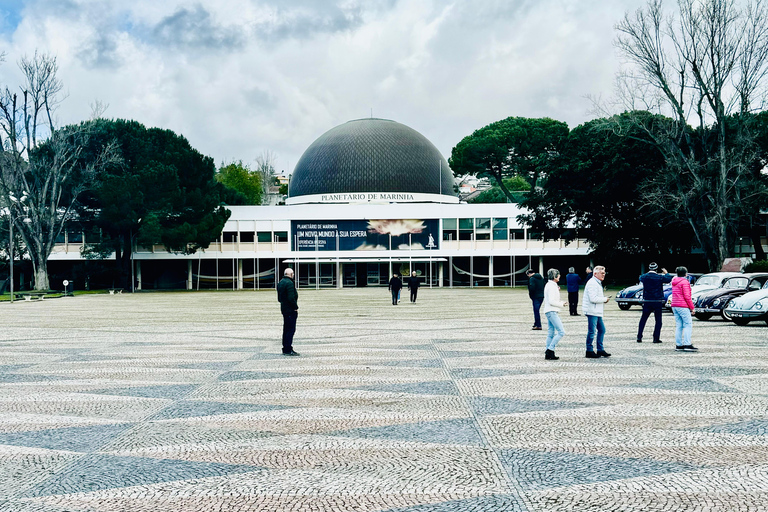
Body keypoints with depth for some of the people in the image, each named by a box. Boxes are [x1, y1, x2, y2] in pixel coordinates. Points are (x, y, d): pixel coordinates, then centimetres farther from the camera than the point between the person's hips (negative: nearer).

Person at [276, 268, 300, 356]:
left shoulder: (280, 282, 14)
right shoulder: (289, 283, -17)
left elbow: (279, 297, 20)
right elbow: (291, 298, -22)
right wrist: (295, 307, -13)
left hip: (284, 308, 10)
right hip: (290, 310, -10)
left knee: (286, 330, 15)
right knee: (290, 330, -7)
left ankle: (285, 349, 20)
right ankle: (288, 350, -8)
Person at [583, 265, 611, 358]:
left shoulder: (598, 283, 19)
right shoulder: (592, 283, -15)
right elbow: (593, 298, -24)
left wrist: (604, 299, 10)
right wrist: (604, 299, -12)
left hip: (597, 312, 11)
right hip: (592, 312, -11)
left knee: (602, 330, 14)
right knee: (591, 331, -5)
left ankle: (600, 350, 22)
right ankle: (589, 351, 2)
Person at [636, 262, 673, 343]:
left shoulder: (644, 277, -2)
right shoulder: (660, 277, -9)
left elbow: (640, 278, 22)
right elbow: (669, 278, 7)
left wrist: (648, 273, 34)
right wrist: (666, 273, 26)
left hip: (647, 302, 2)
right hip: (658, 301, -2)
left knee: (643, 320, 11)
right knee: (658, 321, 6)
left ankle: (639, 337, 7)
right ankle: (656, 338, 3)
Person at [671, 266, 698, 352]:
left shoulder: (674, 282, 14)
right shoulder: (685, 282, -11)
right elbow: (687, 296, -15)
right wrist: (692, 307, -9)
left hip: (674, 306, 8)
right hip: (683, 306, -8)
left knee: (678, 326, 9)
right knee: (688, 325, -4)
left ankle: (678, 345, 8)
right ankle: (687, 344, -11)